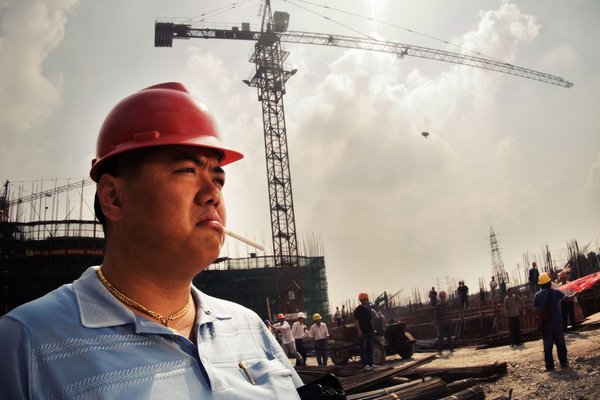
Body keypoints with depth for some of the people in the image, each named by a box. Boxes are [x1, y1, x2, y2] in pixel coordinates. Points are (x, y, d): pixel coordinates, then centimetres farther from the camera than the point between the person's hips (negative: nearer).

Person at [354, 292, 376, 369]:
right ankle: (365, 365, -3)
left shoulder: (368, 309, 14)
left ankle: (370, 363, 19)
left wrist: (373, 329, 14)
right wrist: (359, 331, -20)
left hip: (370, 331, 8)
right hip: (363, 332, -8)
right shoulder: (358, 309, -9)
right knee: (363, 349, -5)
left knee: (370, 348, 12)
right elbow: (357, 321, -14)